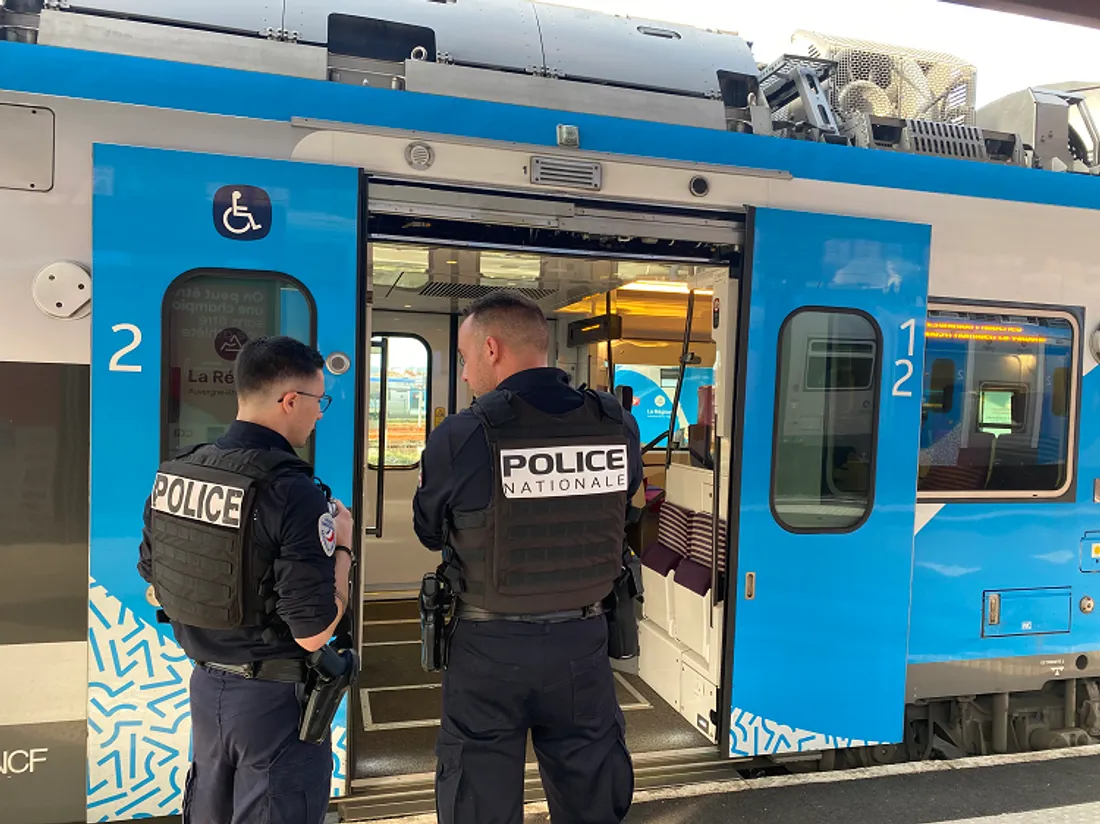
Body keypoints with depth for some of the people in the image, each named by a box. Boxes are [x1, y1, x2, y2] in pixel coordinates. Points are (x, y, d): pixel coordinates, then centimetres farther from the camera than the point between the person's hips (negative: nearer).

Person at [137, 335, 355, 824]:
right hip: (272, 697, -6)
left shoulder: (173, 474, -3)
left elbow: (155, 587, 9)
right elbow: (313, 633, -23)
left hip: (206, 684, 7)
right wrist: (342, 548, -11)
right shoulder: (294, 493, -25)